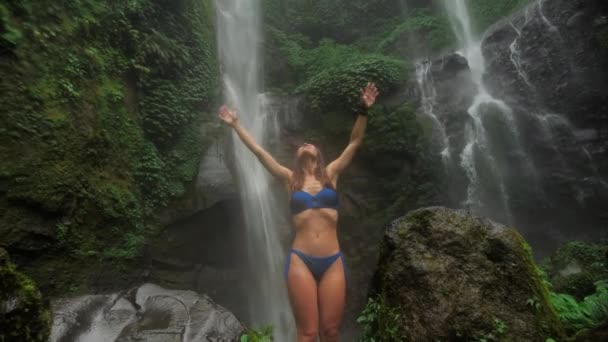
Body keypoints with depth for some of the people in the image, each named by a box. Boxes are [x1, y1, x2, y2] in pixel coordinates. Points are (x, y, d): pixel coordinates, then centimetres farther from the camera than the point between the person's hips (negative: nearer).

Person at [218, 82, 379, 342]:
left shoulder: (331, 174, 11)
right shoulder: (290, 179, 9)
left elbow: (355, 142, 9)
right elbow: (258, 150, 12)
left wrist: (363, 110, 3)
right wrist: (236, 125, 17)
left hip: (333, 262, 1)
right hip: (300, 261, -1)